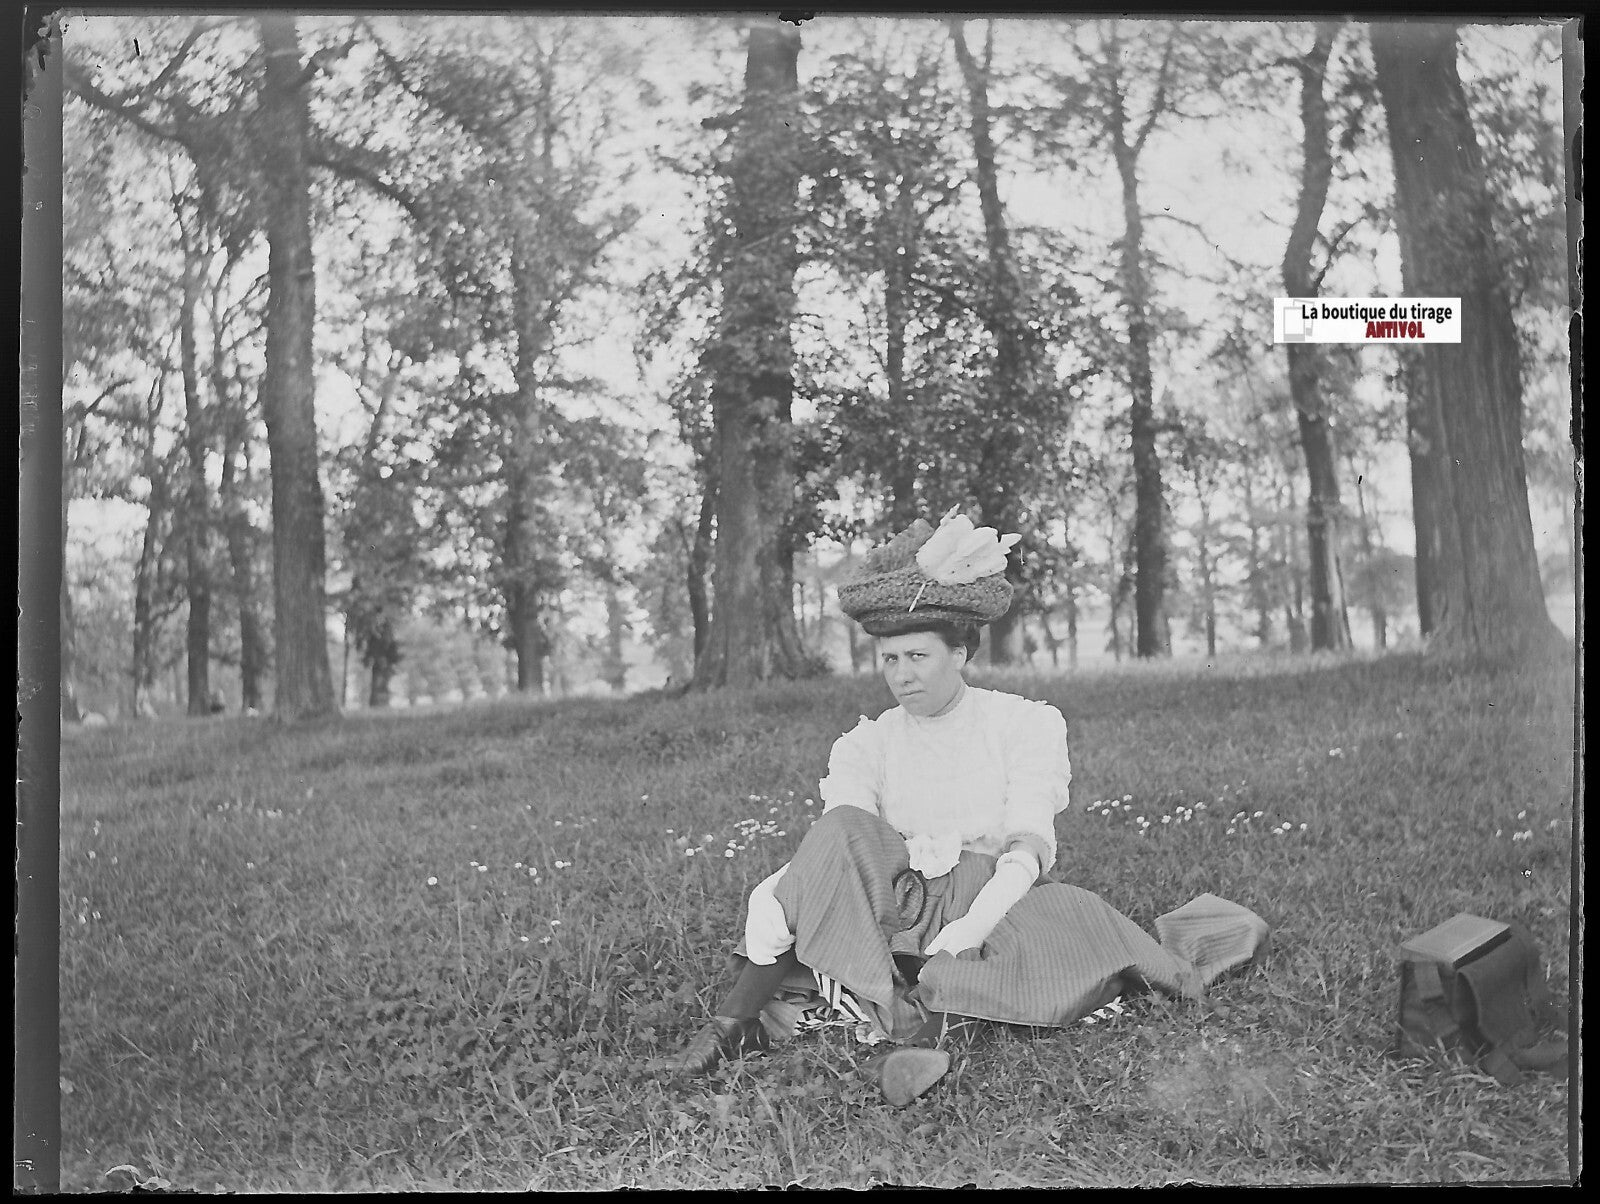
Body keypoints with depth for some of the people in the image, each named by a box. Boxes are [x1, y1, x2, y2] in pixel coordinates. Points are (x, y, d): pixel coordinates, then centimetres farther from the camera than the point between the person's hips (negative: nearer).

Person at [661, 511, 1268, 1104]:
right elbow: (839, 847, -6)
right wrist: (822, 936, -27)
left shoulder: (1025, 723, 2)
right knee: (841, 834, -28)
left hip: (994, 901, -2)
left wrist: (971, 927, -28)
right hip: (898, 908, 2)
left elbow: (1028, 848, -11)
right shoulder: (867, 744, 9)